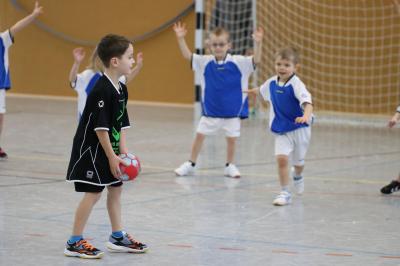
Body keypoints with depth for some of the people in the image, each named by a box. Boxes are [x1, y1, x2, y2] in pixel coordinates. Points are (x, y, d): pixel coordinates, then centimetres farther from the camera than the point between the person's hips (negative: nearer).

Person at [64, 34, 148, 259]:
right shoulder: (102, 90, -22)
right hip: (92, 148, -9)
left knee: (116, 188, 14)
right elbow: (100, 127, -23)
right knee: (94, 192, -8)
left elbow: (122, 124, 7)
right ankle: (75, 243, -1)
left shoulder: (122, 89, 6)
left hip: (109, 148, 9)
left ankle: (118, 238, 25)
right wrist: (111, 156, -20)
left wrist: (123, 151, -1)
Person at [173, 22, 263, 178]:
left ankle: (229, 166, 24)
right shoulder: (205, 62, -5)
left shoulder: (238, 62, -10)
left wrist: (257, 43, -34)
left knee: (231, 138, 7)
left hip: (232, 111, -1)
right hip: (210, 111, 1)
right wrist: (180, 39, -20)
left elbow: (256, 60, -18)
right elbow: (188, 55, -6)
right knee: (199, 135, 6)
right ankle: (191, 164, 17)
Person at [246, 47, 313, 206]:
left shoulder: (296, 84, -22)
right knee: (281, 158, -15)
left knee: (298, 161, 17)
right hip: (281, 130, 3)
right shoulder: (272, 82, -3)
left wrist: (306, 116, -56)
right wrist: (253, 91, 43)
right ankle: (285, 193, -6)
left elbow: (307, 101, -36)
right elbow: (262, 90, 22)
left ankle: (298, 177, 52)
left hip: (299, 129, -3)